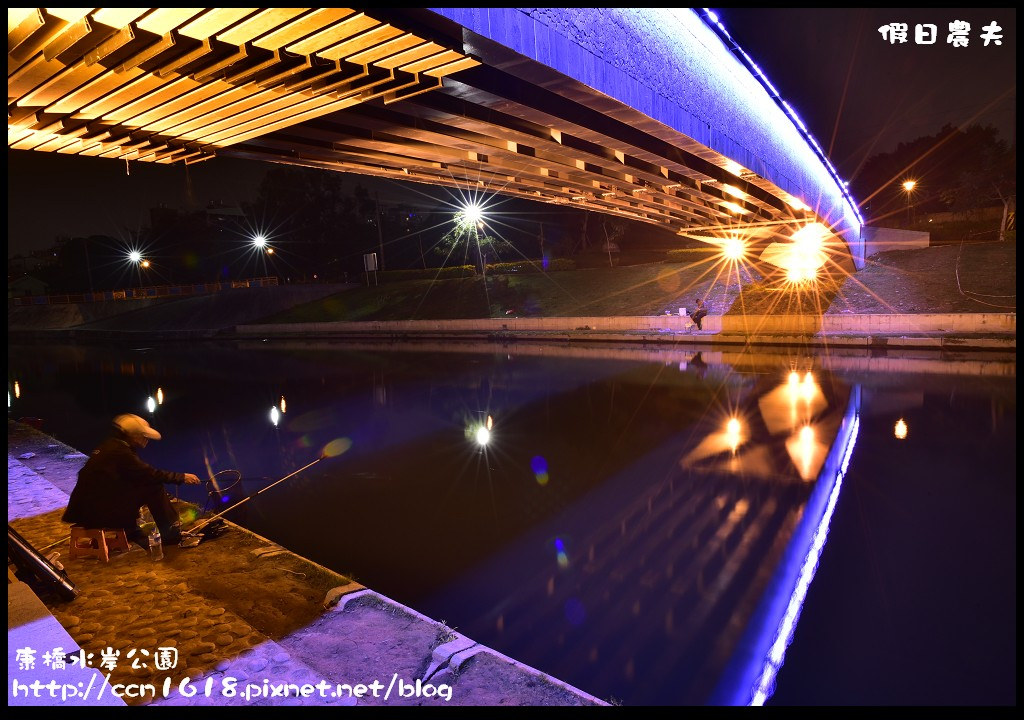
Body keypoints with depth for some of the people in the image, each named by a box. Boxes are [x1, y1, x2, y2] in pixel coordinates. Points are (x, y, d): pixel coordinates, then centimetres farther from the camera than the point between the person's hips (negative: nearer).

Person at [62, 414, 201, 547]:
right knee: (153, 487, -10)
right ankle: (171, 534, -2)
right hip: (98, 513, -10)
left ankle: (131, 533, 23)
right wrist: (182, 477, -4)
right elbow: (150, 475, -13)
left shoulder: (109, 447, 14)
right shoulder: (120, 451, -15)